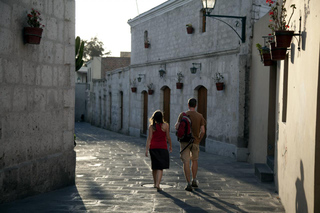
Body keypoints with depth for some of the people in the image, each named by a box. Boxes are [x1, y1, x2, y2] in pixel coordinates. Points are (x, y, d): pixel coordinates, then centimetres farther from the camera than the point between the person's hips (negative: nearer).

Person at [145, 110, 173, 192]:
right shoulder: (165, 125, -7)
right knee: (160, 167, -3)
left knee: (154, 166, 17)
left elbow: (149, 138, -7)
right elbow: (168, 137, -2)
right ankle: (157, 184, -16)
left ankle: (155, 183, 32)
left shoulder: (151, 126, -3)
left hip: (153, 148, 3)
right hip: (162, 148, -3)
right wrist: (170, 146, 12)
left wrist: (147, 149, -8)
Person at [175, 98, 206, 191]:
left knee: (186, 162, -1)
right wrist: (199, 140, 10)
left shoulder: (183, 115, -6)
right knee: (194, 160, 22)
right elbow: (202, 131, -6)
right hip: (195, 142, 2)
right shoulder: (200, 116, -2)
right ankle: (194, 181, 26)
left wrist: (176, 124, 13)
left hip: (185, 141, -2)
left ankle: (188, 184, -7)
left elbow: (177, 127, -10)